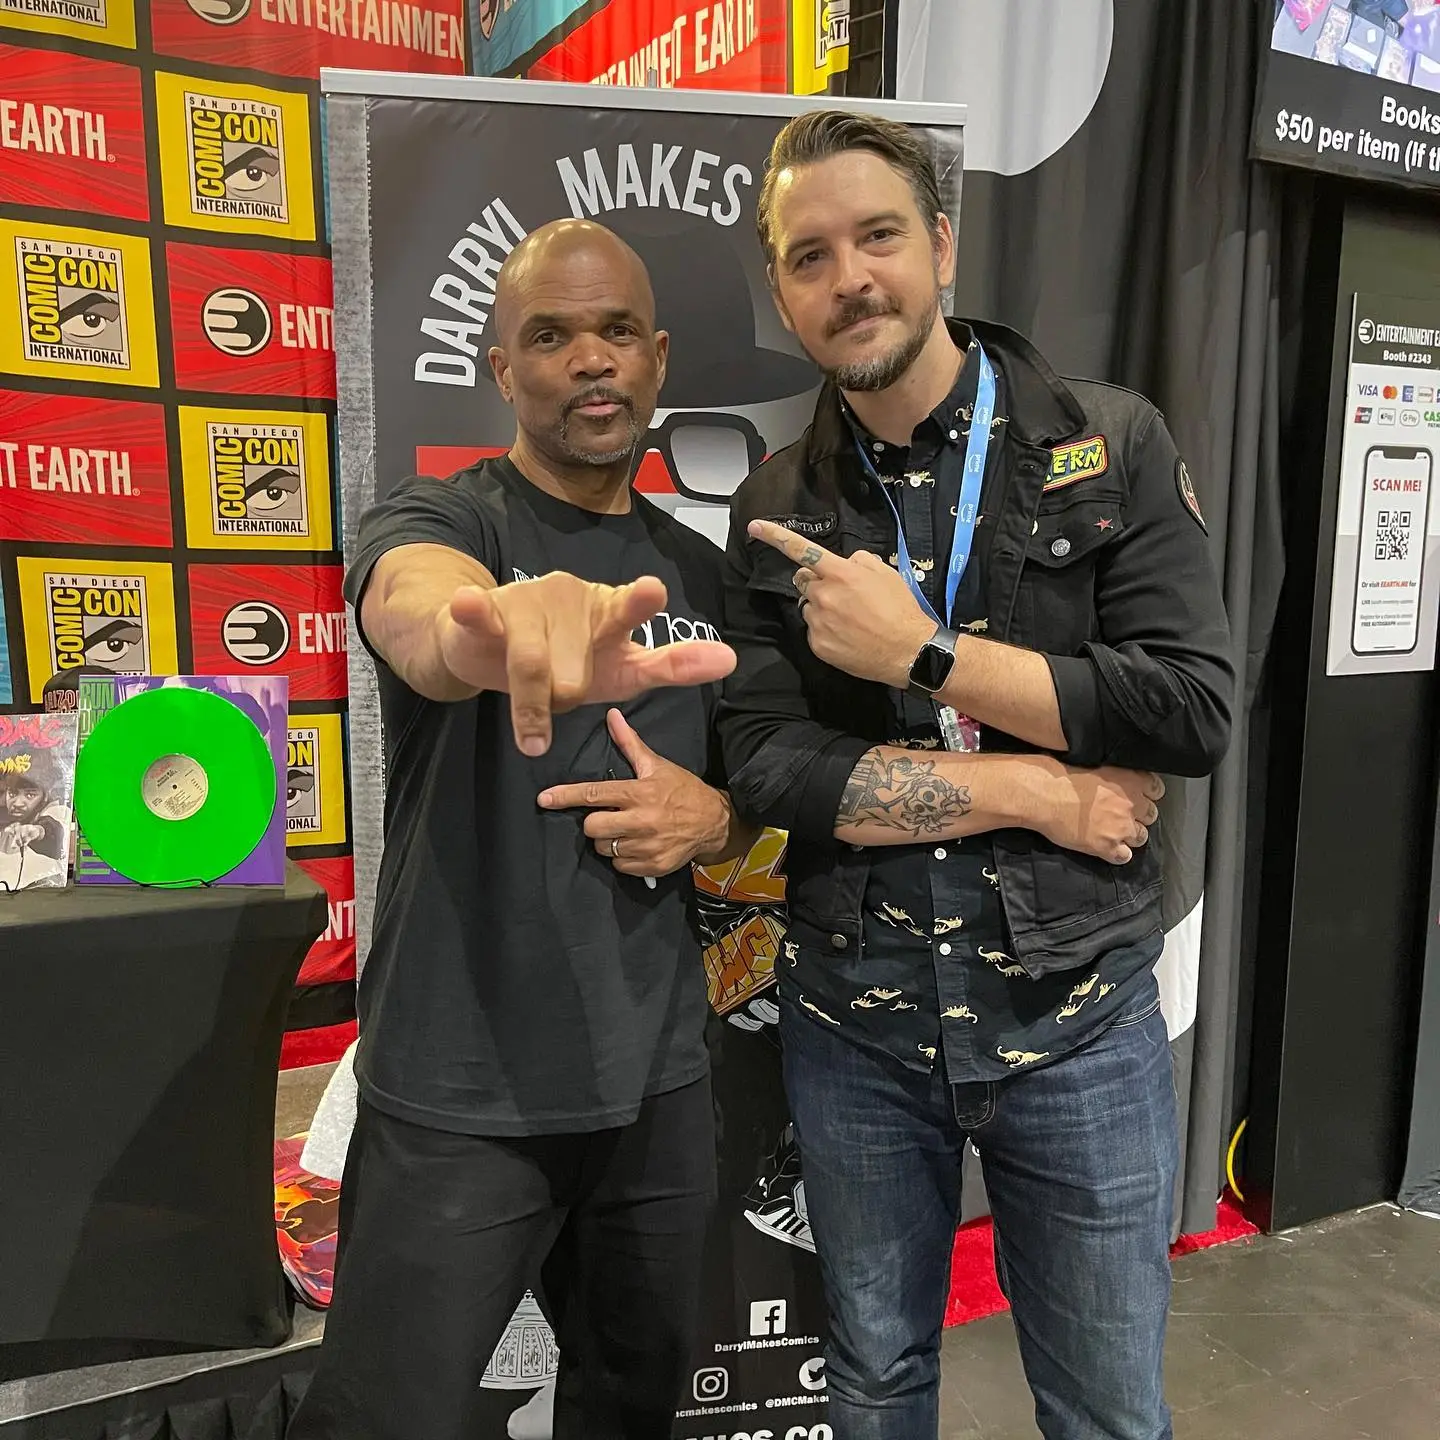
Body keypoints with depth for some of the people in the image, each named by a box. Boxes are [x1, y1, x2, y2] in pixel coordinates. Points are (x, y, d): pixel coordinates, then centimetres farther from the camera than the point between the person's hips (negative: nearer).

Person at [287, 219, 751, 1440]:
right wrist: (496, 630, -58)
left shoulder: (699, 570, 7)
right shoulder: (436, 521, -8)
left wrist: (715, 818, -9)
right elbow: (418, 620, -34)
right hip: (462, 1095, -4)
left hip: (658, 1077, 5)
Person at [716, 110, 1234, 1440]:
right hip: (853, 1020, 2)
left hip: (1075, 1016, -1)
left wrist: (922, 651, -19)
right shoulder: (778, 511, 0)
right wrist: (1040, 792, -16)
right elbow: (764, 768, -10)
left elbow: (1195, 709, -14)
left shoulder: (1112, 446, -5)